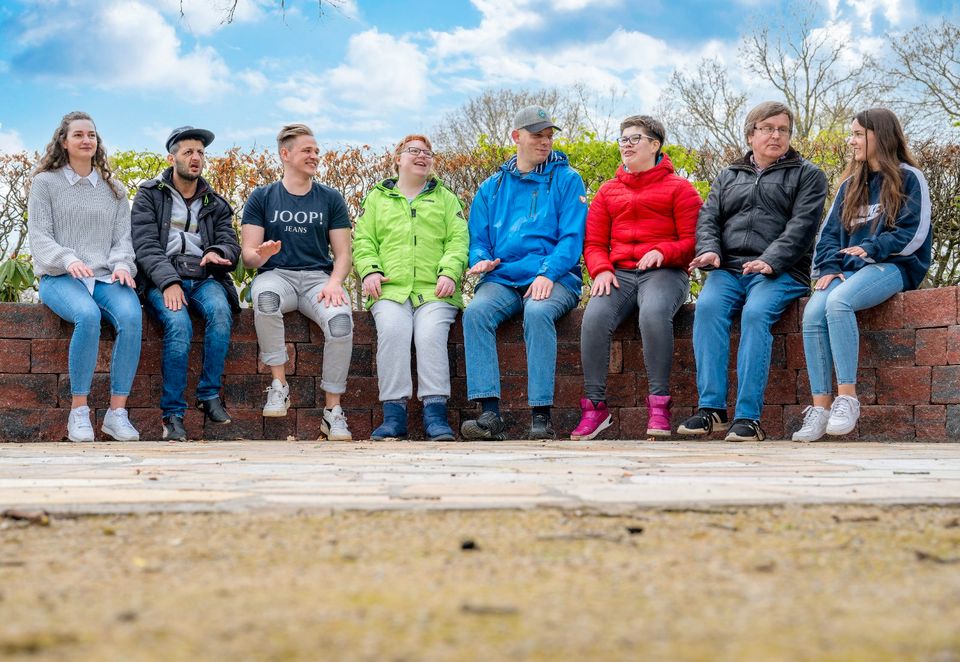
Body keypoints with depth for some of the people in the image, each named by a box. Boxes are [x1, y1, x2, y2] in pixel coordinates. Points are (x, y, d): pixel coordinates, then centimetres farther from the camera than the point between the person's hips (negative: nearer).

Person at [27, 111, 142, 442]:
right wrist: (69, 260, -20)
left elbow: (122, 238, 12)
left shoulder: (114, 190, 19)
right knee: (88, 315, -37)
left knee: (131, 316, -31)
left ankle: (117, 412, -26)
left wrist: (121, 264, -11)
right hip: (60, 278, -3)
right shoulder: (45, 183, 9)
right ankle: (78, 411, -25)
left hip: (105, 278, 3)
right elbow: (39, 237, -1)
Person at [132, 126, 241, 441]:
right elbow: (146, 246, -3)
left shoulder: (215, 204, 21)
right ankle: (172, 412, -25)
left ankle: (209, 394, -22)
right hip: (162, 280, -3)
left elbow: (232, 244, 11)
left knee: (220, 311, -33)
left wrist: (218, 253, -16)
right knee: (179, 324, -34)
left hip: (203, 278, 3)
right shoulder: (149, 195, 10)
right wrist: (169, 282, -19)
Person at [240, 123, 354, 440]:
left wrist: (334, 282, -12)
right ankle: (279, 385, -26)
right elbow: (248, 254, 5)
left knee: (341, 319, -33)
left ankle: (332, 410, -23)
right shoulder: (262, 197, 10)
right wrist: (261, 255, -20)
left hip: (318, 278, 1)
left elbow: (343, 254, 9)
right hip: (276, 275, -1)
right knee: (265, 297, -39)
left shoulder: (330, 199, 14)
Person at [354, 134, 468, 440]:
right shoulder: (376, 198, 26)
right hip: (390, 289, 0)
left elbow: (458, 240, 11)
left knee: (431, 333, -30)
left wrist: (450, 272, -8)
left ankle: (435, 414, -31)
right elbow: (363, 240, 16)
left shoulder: (446, 198, 24)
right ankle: (394, 415, -31)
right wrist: (369, 270, -4)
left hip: (435, 291, 0)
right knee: (392, 330, -31)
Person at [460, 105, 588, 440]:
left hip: (555, 278, -3)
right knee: (476, 312, -29)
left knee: (538, 312, -36)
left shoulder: (566, 180, 9)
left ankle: (541, 416, -35)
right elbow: (477, 239, 19)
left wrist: (548, 273, -18)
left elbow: (572, 237, -2)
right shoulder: (492, 187, 20)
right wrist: (482, 259, -5)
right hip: (502, 278, 3)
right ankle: (489, 413, -34)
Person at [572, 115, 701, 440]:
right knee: (594, 318, -29)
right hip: (619, 273, 3)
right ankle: (595, 406, -23)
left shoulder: (678, 188, 11)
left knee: (654, 313, -38)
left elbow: (693, 241, 2)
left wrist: (662, 252, -17)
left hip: (664, 272, -3)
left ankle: (659, 404, -31)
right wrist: (601, 270, -3)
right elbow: (594, 243, 18)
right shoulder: (608, 191, 23)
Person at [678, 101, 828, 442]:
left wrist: (770, 261, -18)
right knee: (707, 306, -29)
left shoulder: (807, 175, 14)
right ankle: (711, 408, -31)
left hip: (780, 273, -3)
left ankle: (748, 416, -35)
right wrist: (710, 251, -9)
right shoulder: (728, 177, 26)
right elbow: (708, 218, 15)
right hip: (728, 269, 3)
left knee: (755, 313, -33)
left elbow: (802, 225, -2)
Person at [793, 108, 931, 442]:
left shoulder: (908, 178, 5)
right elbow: (830, 232, 15)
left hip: (892, 267, -5)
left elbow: (913, 233, -6)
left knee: (838, 301, -36)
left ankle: (847, 397, -33)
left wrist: (871, 249, -16)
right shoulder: (850, 185, 23)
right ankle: (820, 408, -30)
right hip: (849, 270, 5)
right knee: (813, 312, -27)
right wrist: (829, 268, -3)